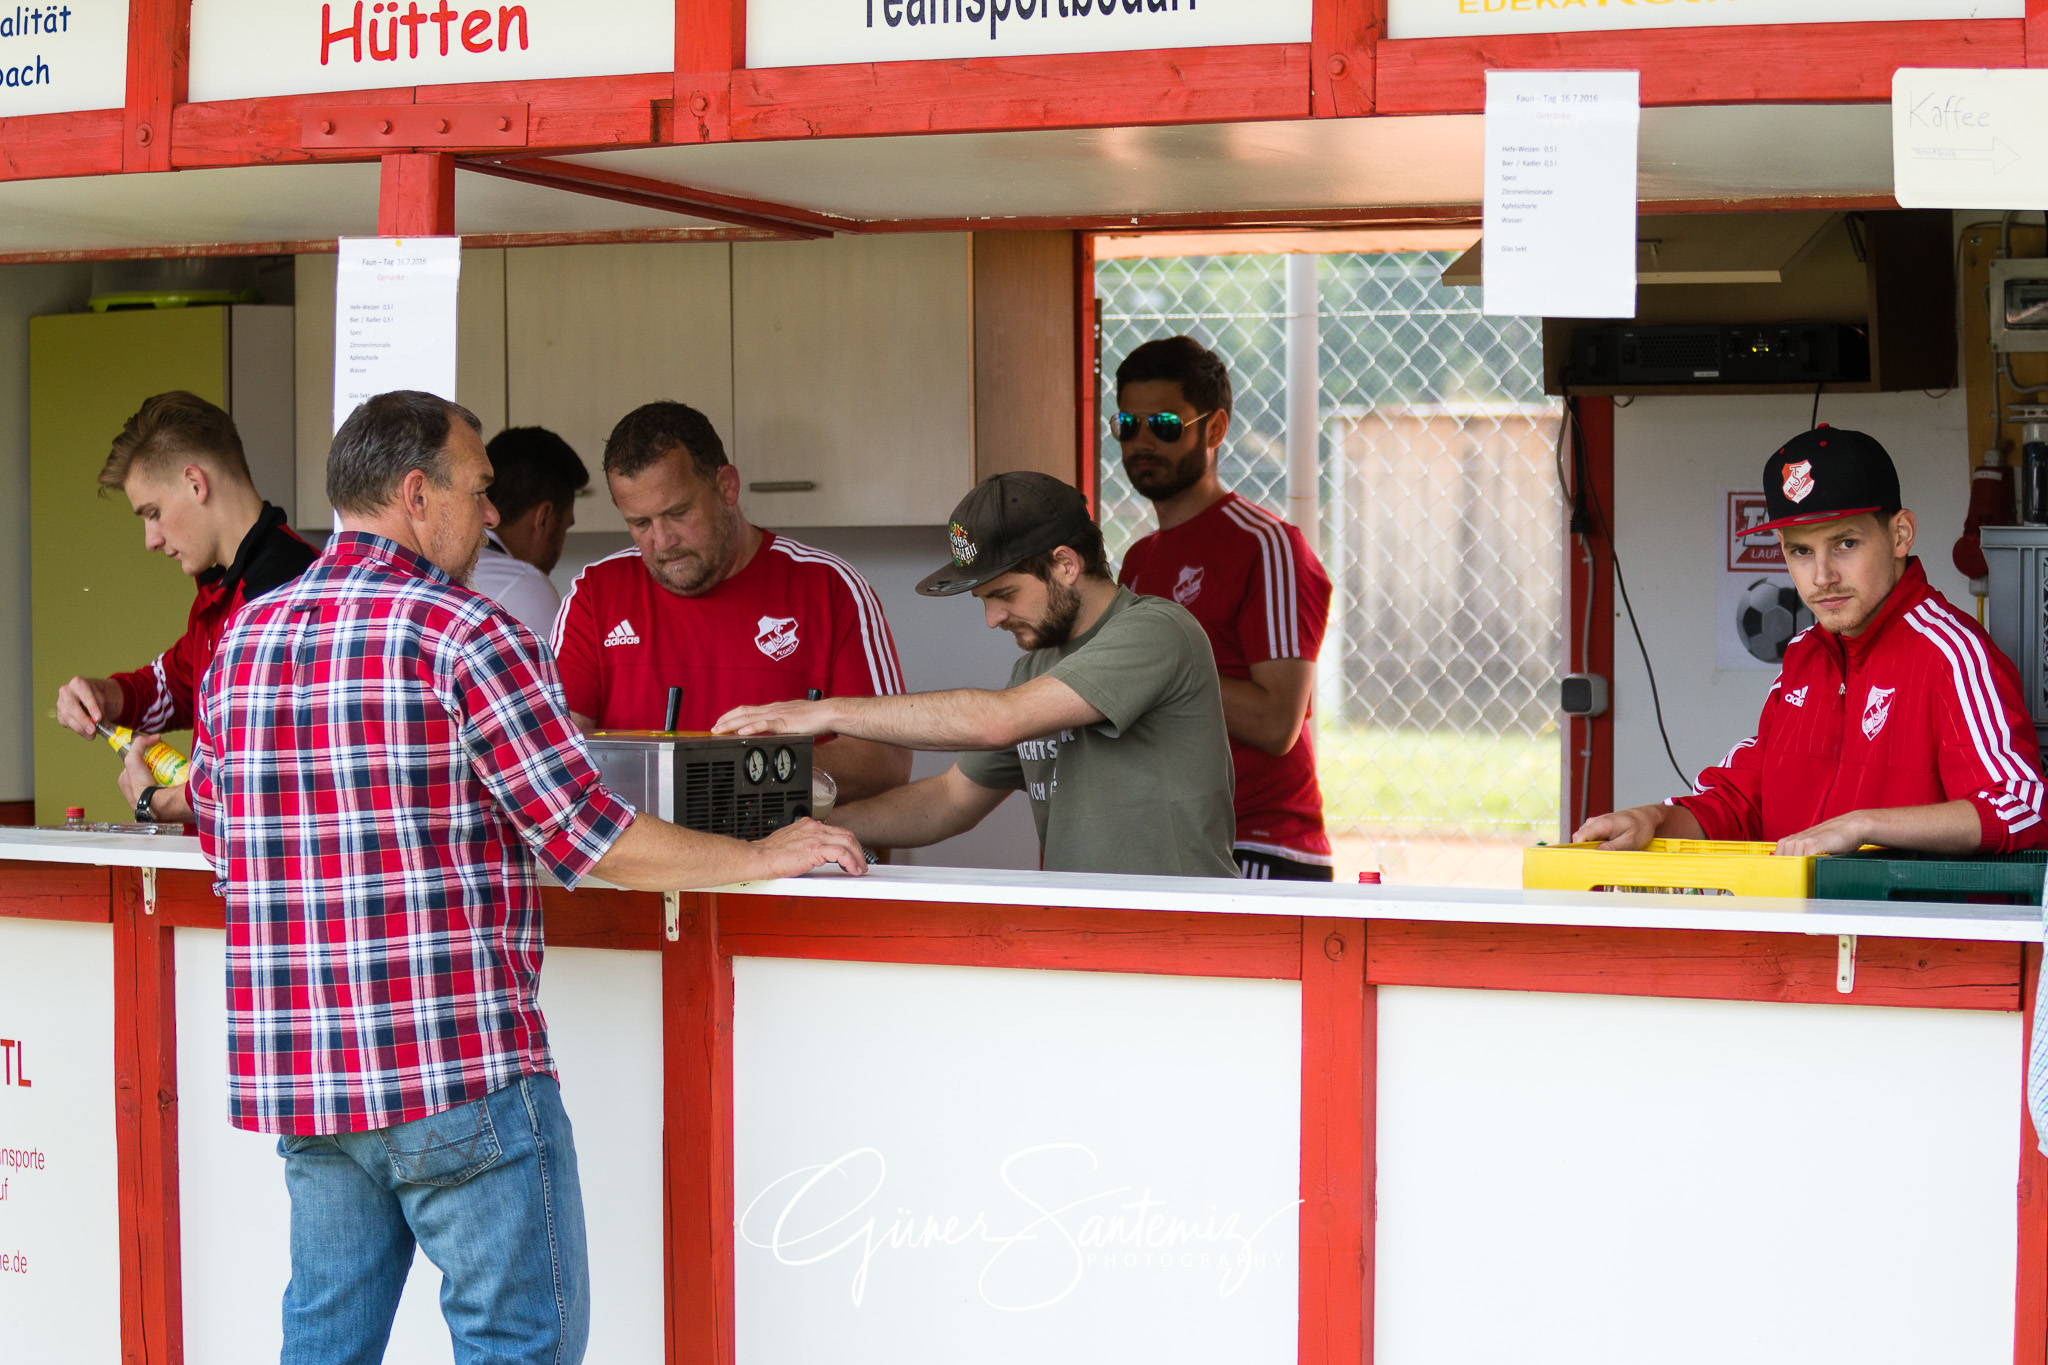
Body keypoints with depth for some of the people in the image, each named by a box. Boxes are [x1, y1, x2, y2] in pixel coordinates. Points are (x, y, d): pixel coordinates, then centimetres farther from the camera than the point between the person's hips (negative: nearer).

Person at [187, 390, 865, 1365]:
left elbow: (218, 839, 18)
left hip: (293, 1068, 7)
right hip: (458, 1071, -7)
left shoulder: (241, 640, 9)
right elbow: (589, 837, -12)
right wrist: (762, 857, 0)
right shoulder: (464, 635, -11)